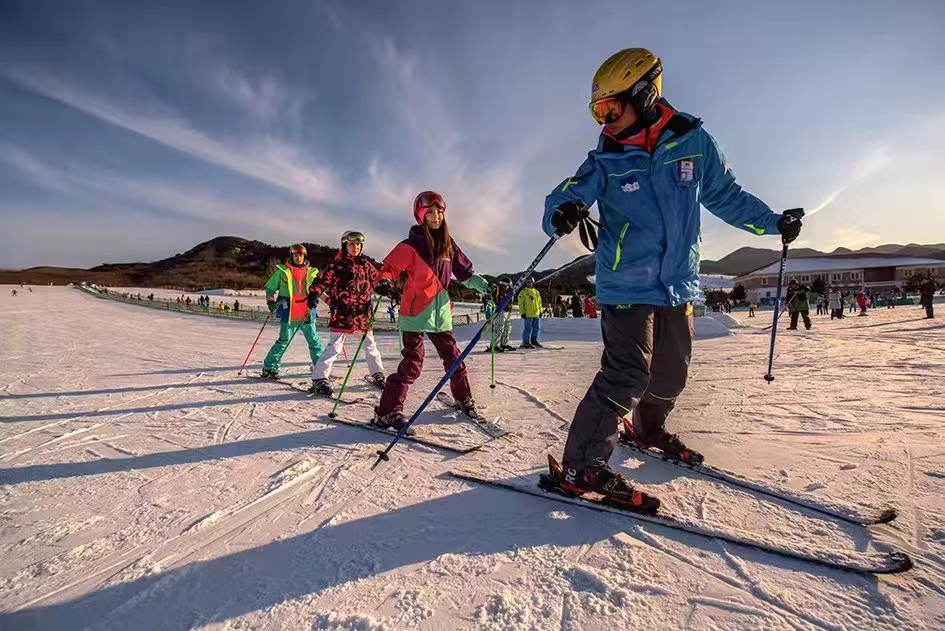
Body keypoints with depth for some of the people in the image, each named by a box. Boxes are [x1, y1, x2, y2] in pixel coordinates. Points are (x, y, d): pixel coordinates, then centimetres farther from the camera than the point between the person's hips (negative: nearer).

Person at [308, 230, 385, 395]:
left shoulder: (366, 264, 12)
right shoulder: (337, 265, -4)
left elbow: (377, 279, 22)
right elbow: (322, 280, -10)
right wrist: (314, 294, -24)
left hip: (364, 312, 6)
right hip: (342, 313, -6)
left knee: (370, 344, 15)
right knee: (334, 346, -8)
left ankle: (377, 374, 29)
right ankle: (319, 379, 1)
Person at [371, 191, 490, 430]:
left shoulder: (448, 244, 9)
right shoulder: (411, 245, -8)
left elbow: (464, 271, 18)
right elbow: (389, 267, -10)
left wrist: (482, 284, 7)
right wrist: (384, 283, -30)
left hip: (440, 312, 6)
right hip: (415, 311, -5)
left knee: (452, 356, 15)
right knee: (412, 364, -7)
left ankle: (463, 399, 35)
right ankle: (387, 412, 4)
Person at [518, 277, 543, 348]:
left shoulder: (536, 292, 15)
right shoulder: (523, 292, -2)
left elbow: (539, 302, 20)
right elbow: (521, 303, -6)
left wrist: (540, 311, 16)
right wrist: (522, 313, -12)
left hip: (536, 314, 6)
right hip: (528, 314, -6)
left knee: (537, 328, 12)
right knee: (528, 328, -4)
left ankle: (534, 340, 25)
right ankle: (526, 342, 4)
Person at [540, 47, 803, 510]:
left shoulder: (693, 142, 3)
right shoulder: (605, 161, -4)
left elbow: (725, 195, 16)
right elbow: (562, 198, -14)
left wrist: (773, 222, 18)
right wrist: (561, 215, -37)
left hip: (678, 285, 5)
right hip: (626, 285, -4)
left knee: (671, 373, 16)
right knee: (626, 375, -14)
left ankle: (648, 430, 43)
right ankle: (581, 466, -5)